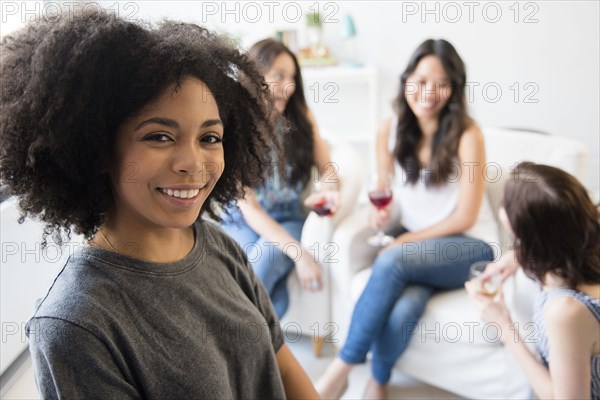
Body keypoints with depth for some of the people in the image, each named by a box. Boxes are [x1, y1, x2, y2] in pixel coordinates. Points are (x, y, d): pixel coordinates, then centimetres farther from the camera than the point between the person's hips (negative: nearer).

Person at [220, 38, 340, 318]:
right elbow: (248, 207, -16)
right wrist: (298, 253, -26)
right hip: (242, 223, -2)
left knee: (265, 258, -33)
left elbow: (327, 168, 3)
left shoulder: (301, 117, -2)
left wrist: (330, 190, -24)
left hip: (287, 220, 2)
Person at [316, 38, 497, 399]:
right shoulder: (390, 131, 1)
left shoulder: (466, 135, -12)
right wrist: (382, 211, -12)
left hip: (469, 246, -3)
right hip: (413, 241, 3)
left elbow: (465, 217, -10)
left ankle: (341, 370, -20)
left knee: (391, 262, -33)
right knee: (401, 309, -31)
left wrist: (406, 240, -12)